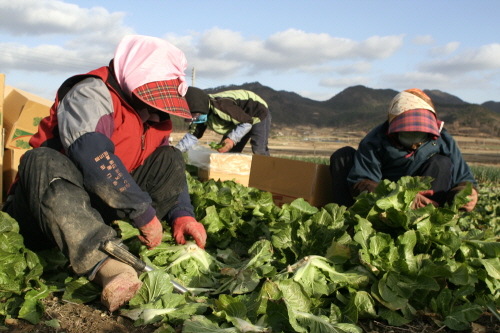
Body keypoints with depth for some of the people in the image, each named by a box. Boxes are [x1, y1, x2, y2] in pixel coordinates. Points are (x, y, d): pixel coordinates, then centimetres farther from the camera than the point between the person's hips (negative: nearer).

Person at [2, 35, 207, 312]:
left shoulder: (154, 117, 7)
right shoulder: (91, 95, -18)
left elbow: (170, 171, 5)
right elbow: (95, 160, -34)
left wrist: (182, 214, -13)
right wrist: (144, 214, -32)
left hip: (100, 207, 7)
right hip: (49, 198, -6)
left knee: (170, 158, -3)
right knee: (43, 162, -37)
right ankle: (104, 264, -55)